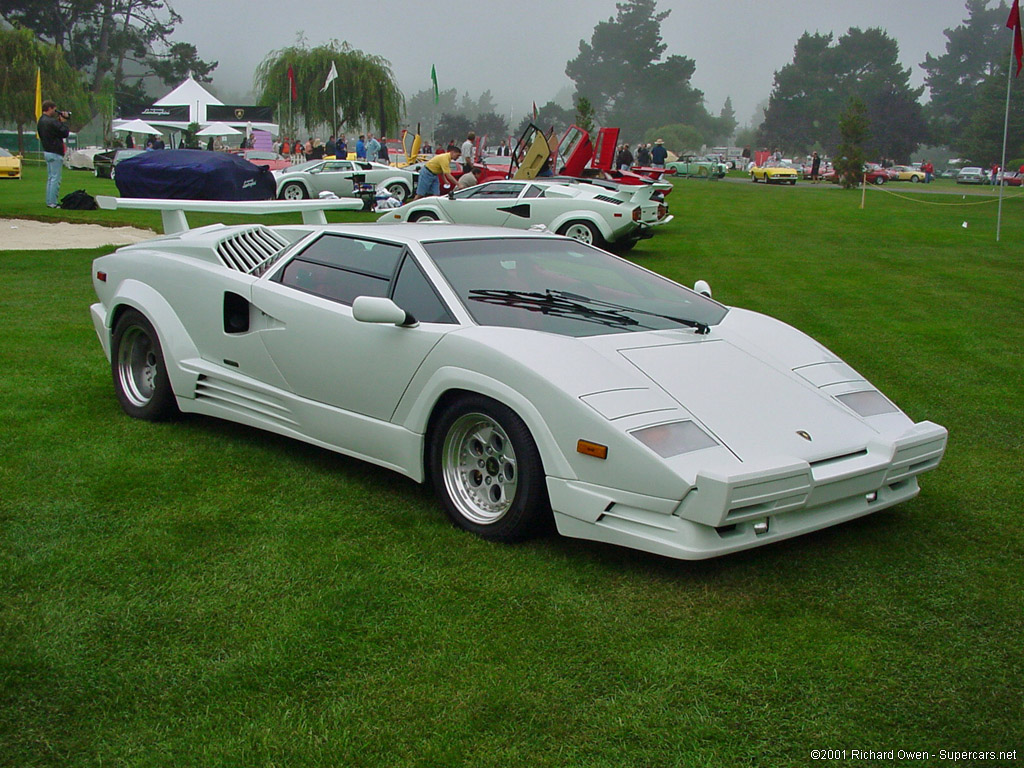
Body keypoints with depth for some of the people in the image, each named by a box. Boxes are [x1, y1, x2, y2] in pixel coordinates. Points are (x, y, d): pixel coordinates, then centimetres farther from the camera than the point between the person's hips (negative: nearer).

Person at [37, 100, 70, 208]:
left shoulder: (40, 121, 12)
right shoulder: (51, 122, -20)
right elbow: (65, 133, -17)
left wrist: (60, 121, 7)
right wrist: (63, 122, -5)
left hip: (47, 152, 10)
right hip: (55, 153, -10)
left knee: (50, 178, 16)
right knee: (55, 179, -6)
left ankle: (49, 202, 19)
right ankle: (52, 203, -6)